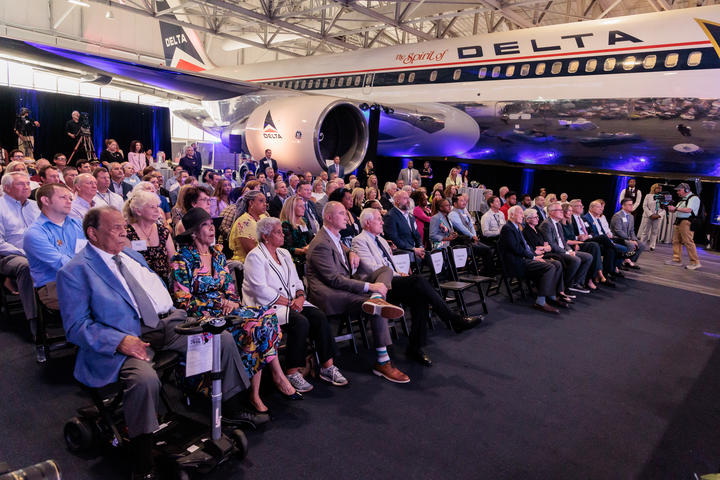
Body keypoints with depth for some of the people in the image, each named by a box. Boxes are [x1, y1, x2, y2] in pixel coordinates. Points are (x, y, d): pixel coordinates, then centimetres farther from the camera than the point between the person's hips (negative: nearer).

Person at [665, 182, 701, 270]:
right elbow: (678, 210, 23)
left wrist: (675, 208, -16)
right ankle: (677, 260, 14)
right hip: (678, 221, 9)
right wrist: (670, 209, 4)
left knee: (688, 242, -11)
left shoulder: (694, 198, -7)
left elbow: (688, 210, -20)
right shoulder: (682, 199, 20)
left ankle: (695, 262, -7)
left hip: (686, 222, -9)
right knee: (676, 241, 9)